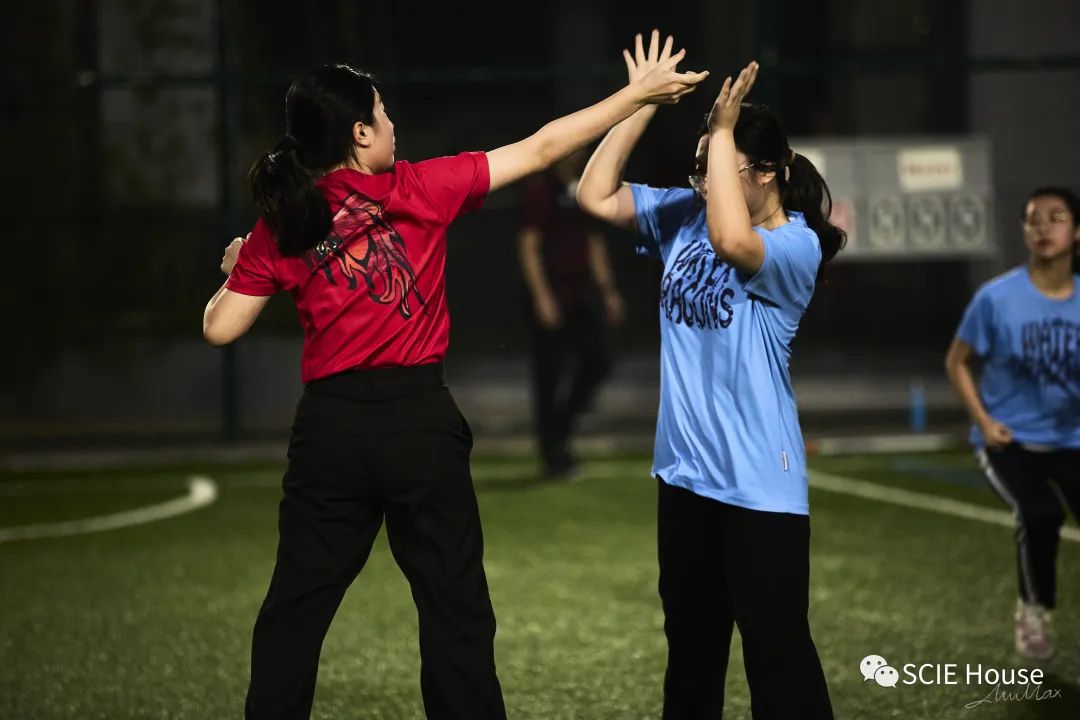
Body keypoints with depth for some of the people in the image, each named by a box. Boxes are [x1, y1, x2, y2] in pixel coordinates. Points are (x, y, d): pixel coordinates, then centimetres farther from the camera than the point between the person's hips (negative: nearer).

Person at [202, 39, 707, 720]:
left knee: (295, 611, 11)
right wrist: (639, 93, 8)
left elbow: (221, 327, 4)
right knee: (455, 611, 7)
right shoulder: (419, 189, -4)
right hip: (419, 420, -2)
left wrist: (235, 271, 25)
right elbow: (540, 149, 1)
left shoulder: (280, 227, 1)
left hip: (330, 426, 2)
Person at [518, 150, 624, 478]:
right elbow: (528, 245, -13)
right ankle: (552, 455, 6)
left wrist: (607, 289, 17)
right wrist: (541, 297, -18)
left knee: (598, 364, 3)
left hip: (583, 295, 7)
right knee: (550, 374, -2)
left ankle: (559, 432, 21)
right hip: (551, 298, -7)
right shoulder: (540, 189, -10)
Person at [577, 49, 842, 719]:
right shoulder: (683, 214, 6)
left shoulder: (797, 245, -15)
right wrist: (641, 105, -6)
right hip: (686, 468, 7)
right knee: (691, 640, 19)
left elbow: (733, 241, -35)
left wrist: (722, 131, -28)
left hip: (760, 480, -7)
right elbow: (596, 194, 1)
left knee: (777, 648, -4)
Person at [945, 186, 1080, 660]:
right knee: (1040, 514, -29)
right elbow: (957, 363, 1)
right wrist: (984, 422, -10)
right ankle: (1033, 612, -2)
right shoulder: (997, 298, -10)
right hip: (1010, 440, -3)